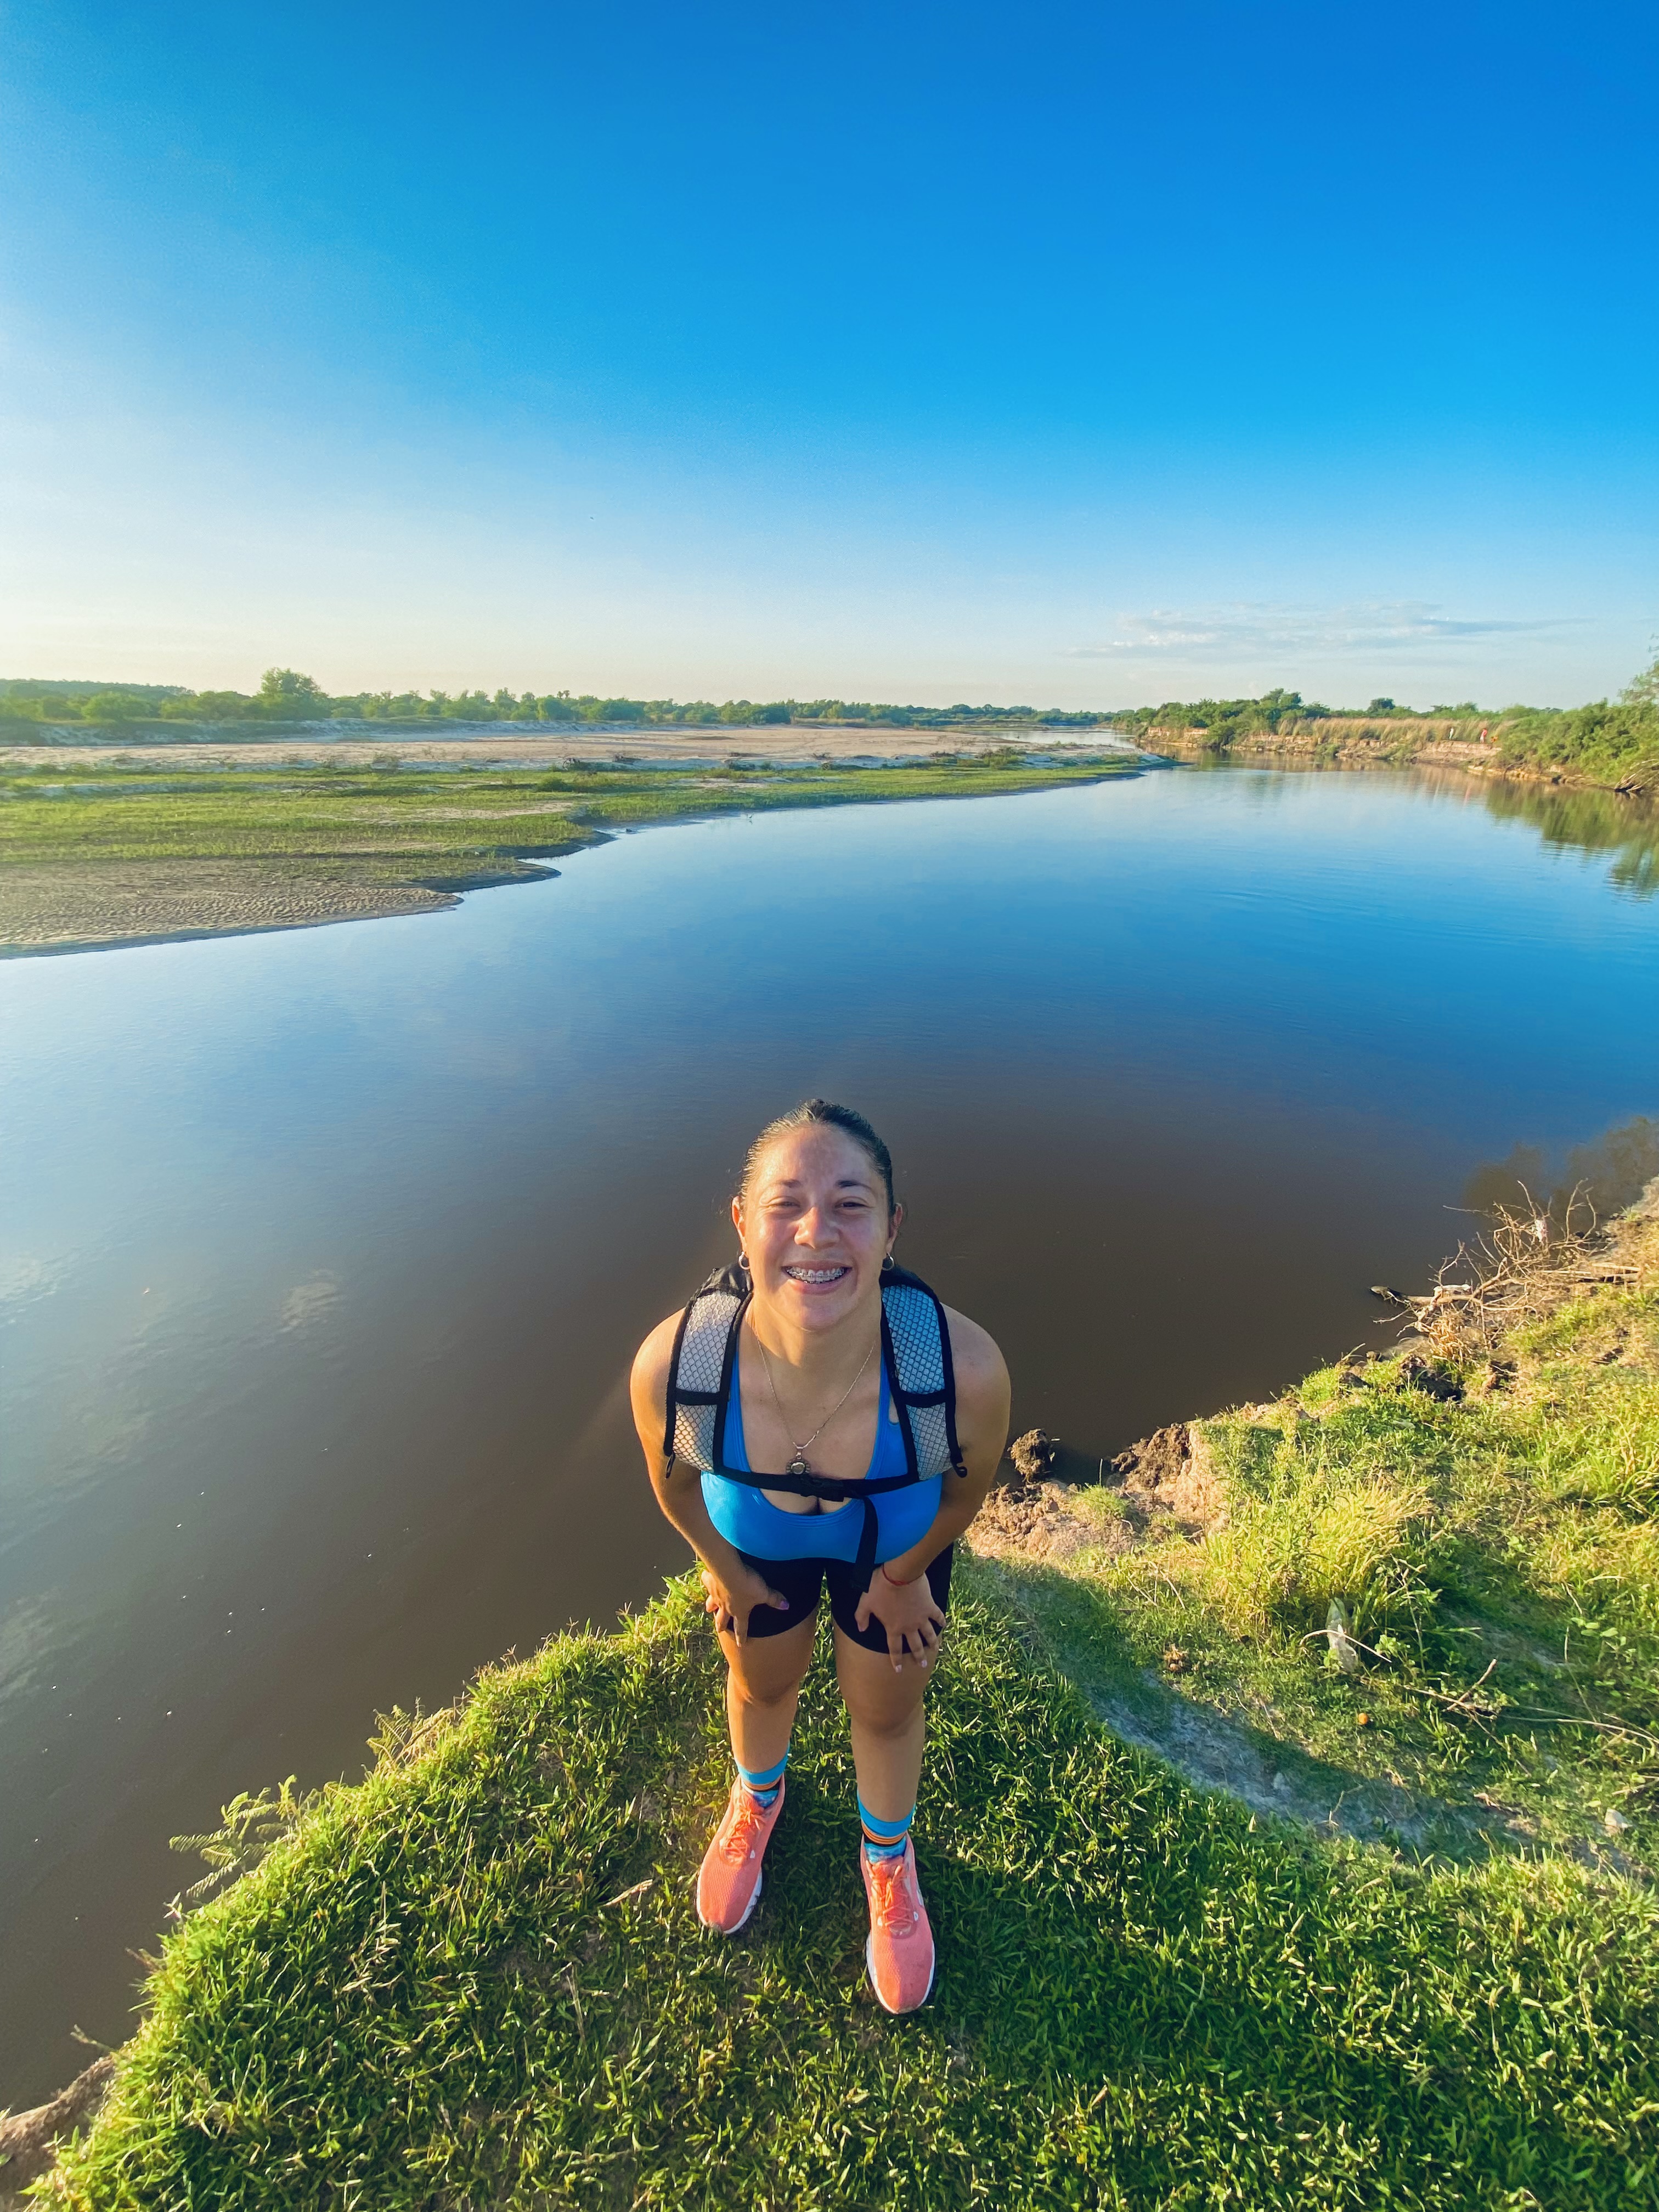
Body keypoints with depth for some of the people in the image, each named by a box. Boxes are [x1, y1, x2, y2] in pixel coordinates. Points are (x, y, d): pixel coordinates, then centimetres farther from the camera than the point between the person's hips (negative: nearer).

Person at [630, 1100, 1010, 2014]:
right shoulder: (670, 1366, -40)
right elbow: (673, 1478, -14)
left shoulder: (965, 1370, -43)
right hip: (753, 1543, 1)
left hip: (894, 1545, 0)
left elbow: (967, 1487, -17)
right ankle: (757, 1799, 69)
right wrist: (725, 1567, 3)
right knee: (761, 1682, 30)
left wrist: (902, 1576, -1)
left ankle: (887, 1860, 63)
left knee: (885, 1705, 25)